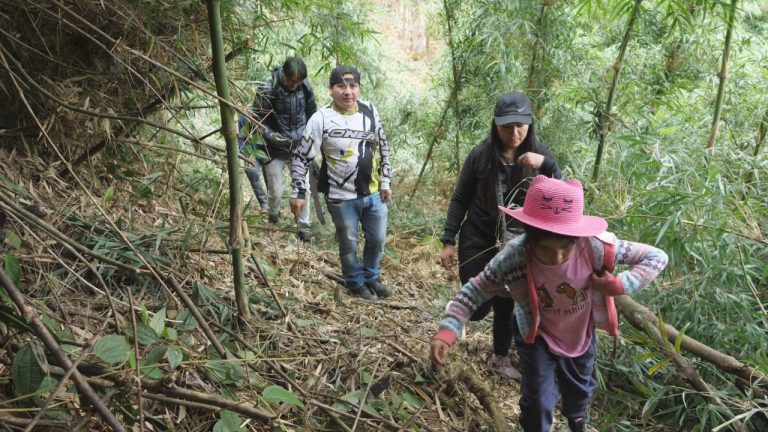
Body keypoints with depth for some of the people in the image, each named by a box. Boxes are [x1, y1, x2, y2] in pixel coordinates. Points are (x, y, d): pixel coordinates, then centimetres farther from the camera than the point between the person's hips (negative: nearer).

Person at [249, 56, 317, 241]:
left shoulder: (305, 86, -6)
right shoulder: (268, 90, -17)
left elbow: (311, 111, 10)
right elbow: (257, 118, -9)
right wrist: (269, 135, -23)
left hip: (300, 146, 3)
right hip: (276, 148, -2)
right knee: (276, 191, 6)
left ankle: (304, 226, 17)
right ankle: (273, 216, 37)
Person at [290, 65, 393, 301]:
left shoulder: (370, 110, -1)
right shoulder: (321, 119, -15)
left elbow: (383, 147, 11)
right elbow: (301, 157, -9)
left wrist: (385, 182, 9)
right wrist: (299, 193, -12)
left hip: (373, 193, 5)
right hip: (342, 197, -4)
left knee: (378, 240, 18)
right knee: (349, 244, 13)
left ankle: (371, 277, 45)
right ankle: (356, 283, 38)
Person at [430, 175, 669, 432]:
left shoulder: (595, 246, -37)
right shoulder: (515, 256, -39)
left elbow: (656, 257, -24)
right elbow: (475, 290, -27)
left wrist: (617, 285, -37)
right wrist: (446, 331, -38)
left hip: (581, 334, 3)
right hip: (537, 336, -3)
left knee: (580, 391, 28)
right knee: (537, 403, -3)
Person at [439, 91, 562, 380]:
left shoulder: (540, 154, -7)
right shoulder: (481, 155, -12)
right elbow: (460, 199, -4)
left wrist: (546, 164, -32)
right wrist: (448, 241, -6)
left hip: (516, 245, 2)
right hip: (477, 240, -2)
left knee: (506, 304, 13)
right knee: (477, 307, -1)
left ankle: (501, 358, 36)